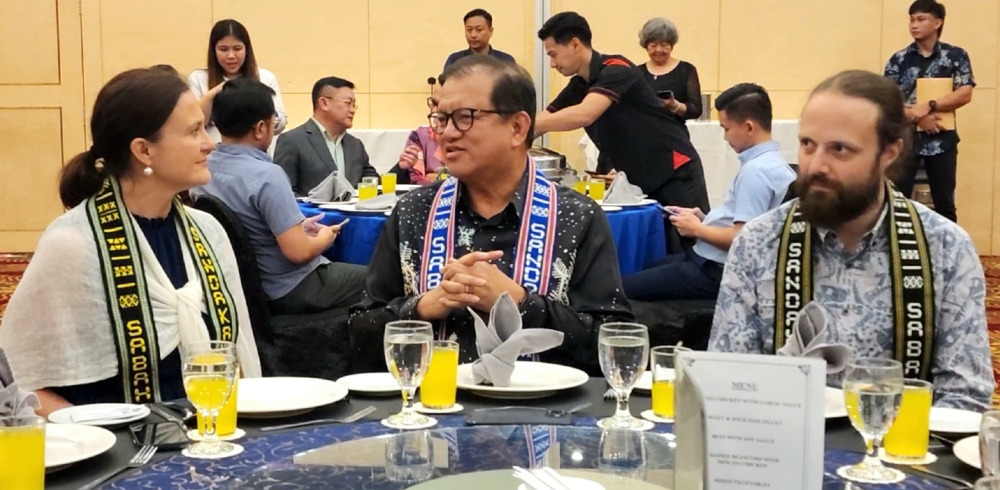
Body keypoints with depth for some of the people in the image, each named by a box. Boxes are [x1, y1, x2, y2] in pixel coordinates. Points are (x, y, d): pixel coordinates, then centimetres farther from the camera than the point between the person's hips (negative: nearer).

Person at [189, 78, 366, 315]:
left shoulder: (203, 169, -2)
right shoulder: (266, 175, -26)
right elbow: (298, 251, -27)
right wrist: (325, 237, -7)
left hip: (246, 285, 8)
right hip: (289, 290, -8)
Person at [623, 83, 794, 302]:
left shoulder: (755, 171, -21)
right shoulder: (770, 163, 11)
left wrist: (697, 229, -11)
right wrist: (705, 218, 9)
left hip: (720, 273, -11)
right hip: (715, 263, 11)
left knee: (621, 288, -13)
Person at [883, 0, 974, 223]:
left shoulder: (956, 56, 2)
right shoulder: (899, 59, 4)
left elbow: (964, 94, -7)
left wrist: (928, 106, -19)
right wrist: (917, 117, -16)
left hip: (942, 140, 0)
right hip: (905, 139, 0)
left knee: (944, 203, 8)